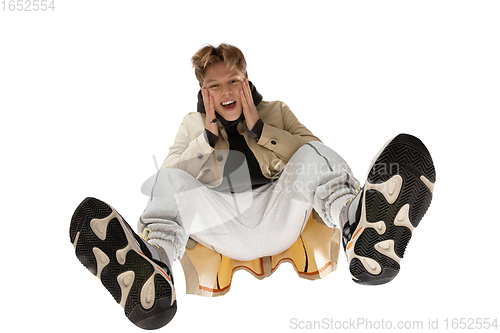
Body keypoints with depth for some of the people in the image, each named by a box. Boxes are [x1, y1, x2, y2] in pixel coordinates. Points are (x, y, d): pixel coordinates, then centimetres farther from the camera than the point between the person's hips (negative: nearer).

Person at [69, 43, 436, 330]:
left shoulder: (276, 111, 23)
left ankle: (356, 221, -56)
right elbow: (167, 177, 10)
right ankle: (152, 263, -52)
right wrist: (208, 135, 1)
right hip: (221, 225, 1)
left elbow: (316, 154, 7)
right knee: (170, 183, -23)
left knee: (313, 155, -24)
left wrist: (259, 127, 0)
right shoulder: (193, 125, 23)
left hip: (277, 214, 0)